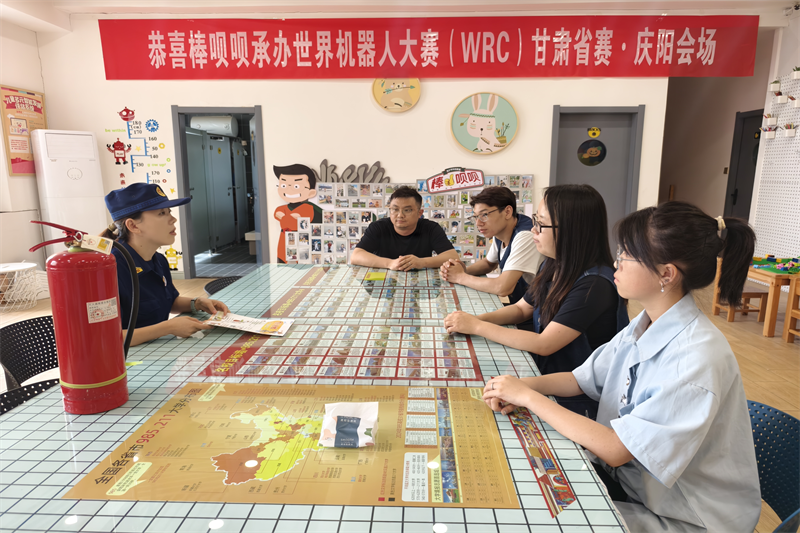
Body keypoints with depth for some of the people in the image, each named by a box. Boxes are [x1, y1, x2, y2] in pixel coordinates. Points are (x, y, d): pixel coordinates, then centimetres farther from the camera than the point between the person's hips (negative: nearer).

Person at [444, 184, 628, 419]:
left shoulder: (594, 284, -25)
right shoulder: (552, 267, 2)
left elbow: (543, 344, -26)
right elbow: (521, 309, 13)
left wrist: (477, 326, -20)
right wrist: (475, 318, -6)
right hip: (543, 379, 7)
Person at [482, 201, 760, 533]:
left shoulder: (697, 358, -30)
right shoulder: (644, 325, -4)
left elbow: (616, 449, -29)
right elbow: (582, 379, 5)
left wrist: (528, 397, -24)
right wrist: (521, 387, -13)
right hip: (630, 475, 6)